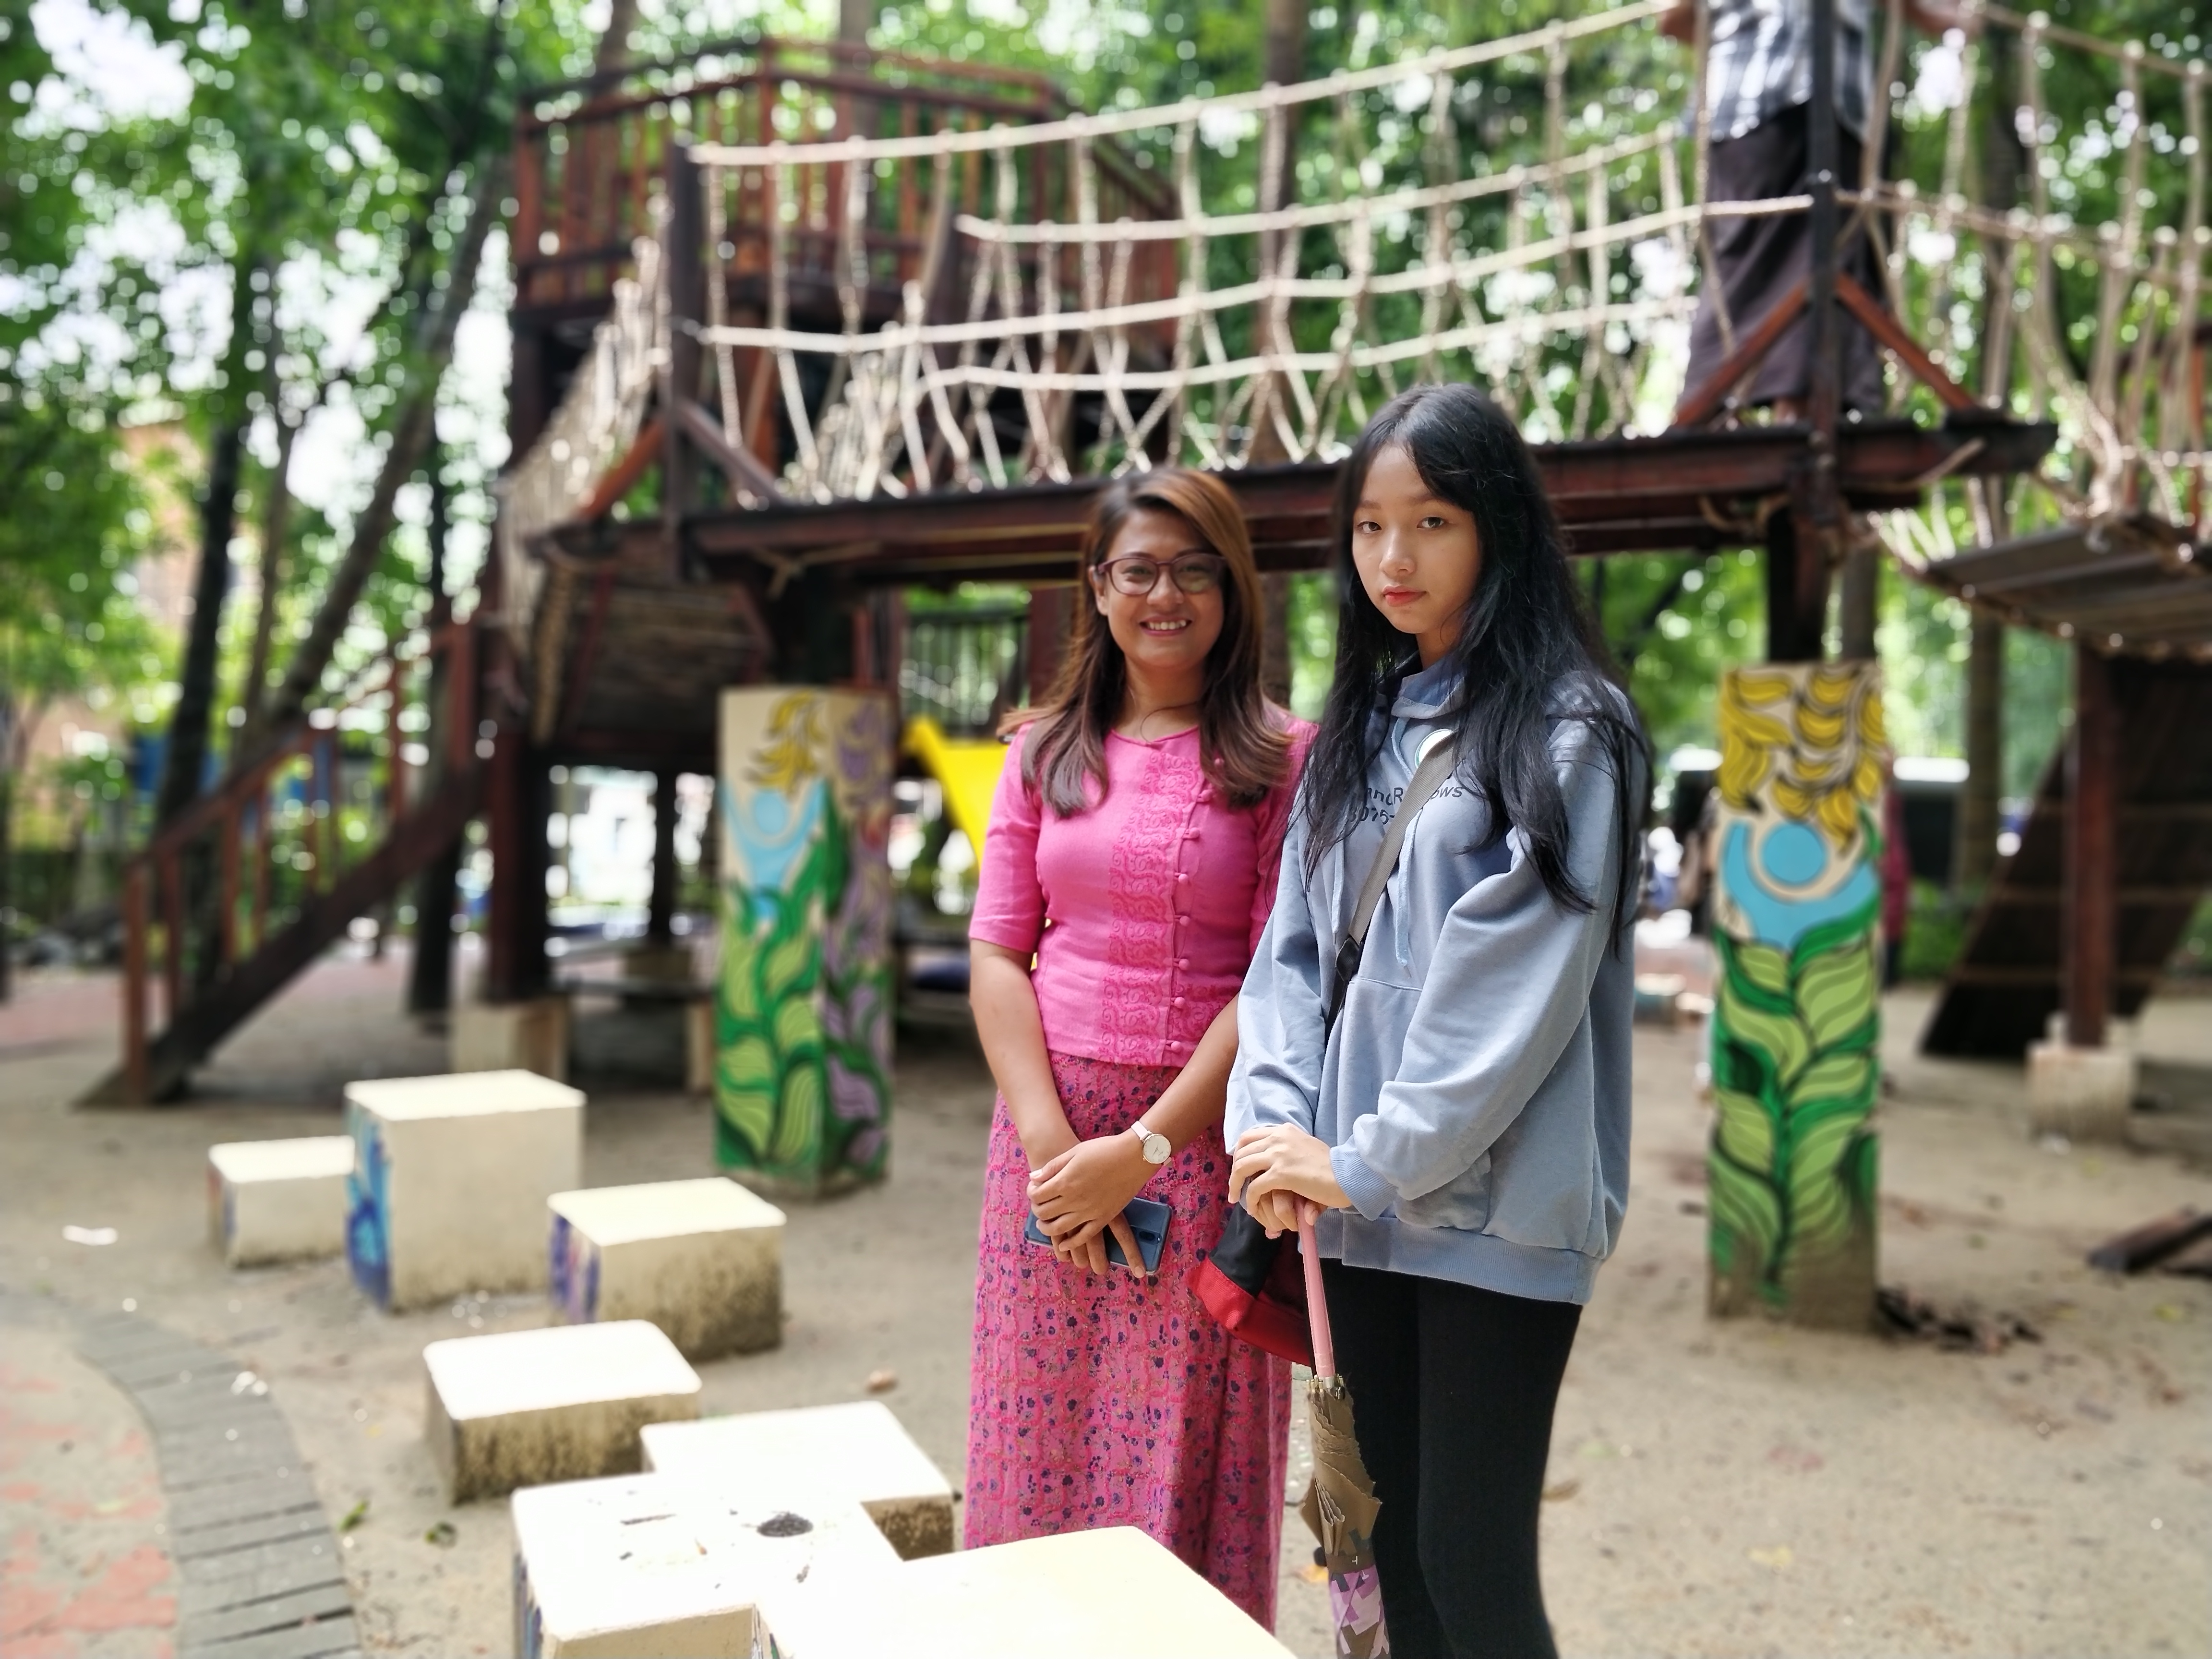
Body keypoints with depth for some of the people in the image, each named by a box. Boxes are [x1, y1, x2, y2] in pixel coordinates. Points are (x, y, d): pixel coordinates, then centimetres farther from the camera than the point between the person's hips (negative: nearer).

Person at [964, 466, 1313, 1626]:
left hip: (1200, 1133, -3)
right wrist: (1049, 1138, -9)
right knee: (1041, 1451, 11)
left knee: (1185, 1461, 5)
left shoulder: (1283, 759, -1)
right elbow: (996, 954, 4)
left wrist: (1144, 1148, -14)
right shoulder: (1046, 753, 10)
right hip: (1050, 1126, 3)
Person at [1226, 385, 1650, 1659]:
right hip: (1358, 1204, 6)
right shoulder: (1359, 728, 14)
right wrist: (1274, 1125, -5)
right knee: (1391, 1547, 14)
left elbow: (1517, 983, -14)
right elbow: (1296, 946, 9)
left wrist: (1374, 1161, -14)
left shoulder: (1566, 729, -6)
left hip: (1495, 1208, -6)